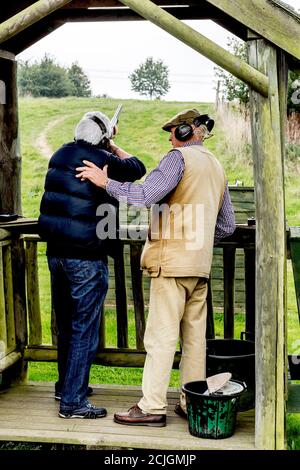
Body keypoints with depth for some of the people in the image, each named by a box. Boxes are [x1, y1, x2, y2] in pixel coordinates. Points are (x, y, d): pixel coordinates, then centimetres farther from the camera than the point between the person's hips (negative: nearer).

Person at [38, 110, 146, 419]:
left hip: (56, 252, 8)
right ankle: (73, 401, 3)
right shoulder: (103, 161, -13)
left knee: (65, 324, 20)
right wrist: (114, 148, 15)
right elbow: (138, 168, 3)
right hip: (86, 258, -8)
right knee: (84, 329, 0)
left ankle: (66, 384, 35)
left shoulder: (60, 156, 7)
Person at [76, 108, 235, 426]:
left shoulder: (179, 157, -7)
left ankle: (152, 407, -3)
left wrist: (106, 182, -11)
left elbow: (145, 195, -20)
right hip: (200, 264, 8)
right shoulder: (216, 167, 19)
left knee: (161, 335, -6)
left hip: (172, 261, -8)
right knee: (194, 334, 11)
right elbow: (227, 225, 22)